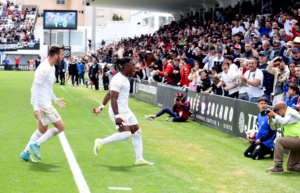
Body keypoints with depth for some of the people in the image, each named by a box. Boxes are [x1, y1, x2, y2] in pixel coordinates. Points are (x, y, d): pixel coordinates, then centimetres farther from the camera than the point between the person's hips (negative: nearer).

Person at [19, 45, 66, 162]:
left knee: (43, 129, 18)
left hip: (46, 103, 10)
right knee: (60, 126, -6)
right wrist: (35, 108, -27)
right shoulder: (44, 69, -20)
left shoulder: (51, 68, 11)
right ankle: (36, 145, 0)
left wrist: (55, 100, 29)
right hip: (42, 105, -10)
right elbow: (34, 88, -22)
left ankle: (26, 153, 22)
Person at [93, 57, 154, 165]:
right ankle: (101, 142, -1)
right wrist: (117, 116, -28)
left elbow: (109, 93, 19)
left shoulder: (124, 78, 13)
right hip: (118, 111, -10)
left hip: (125, 110, 10)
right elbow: (113, 98, -23)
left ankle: (139, 159, 15)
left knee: (137, 132, 7)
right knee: (126, 134, -20)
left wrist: (102, 106, 22)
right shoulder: (118, 79, -18)